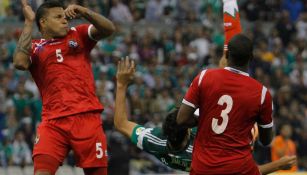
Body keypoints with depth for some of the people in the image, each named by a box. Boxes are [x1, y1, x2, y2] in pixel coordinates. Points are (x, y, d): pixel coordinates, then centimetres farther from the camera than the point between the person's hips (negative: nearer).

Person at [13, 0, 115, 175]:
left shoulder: (78, 35, 15)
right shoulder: (35, 48, 11)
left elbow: (109, 29, 2)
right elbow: (20, 62, -11)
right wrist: (29, 23, -5)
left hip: (87, 117, 1)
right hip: (53, 121, -1)